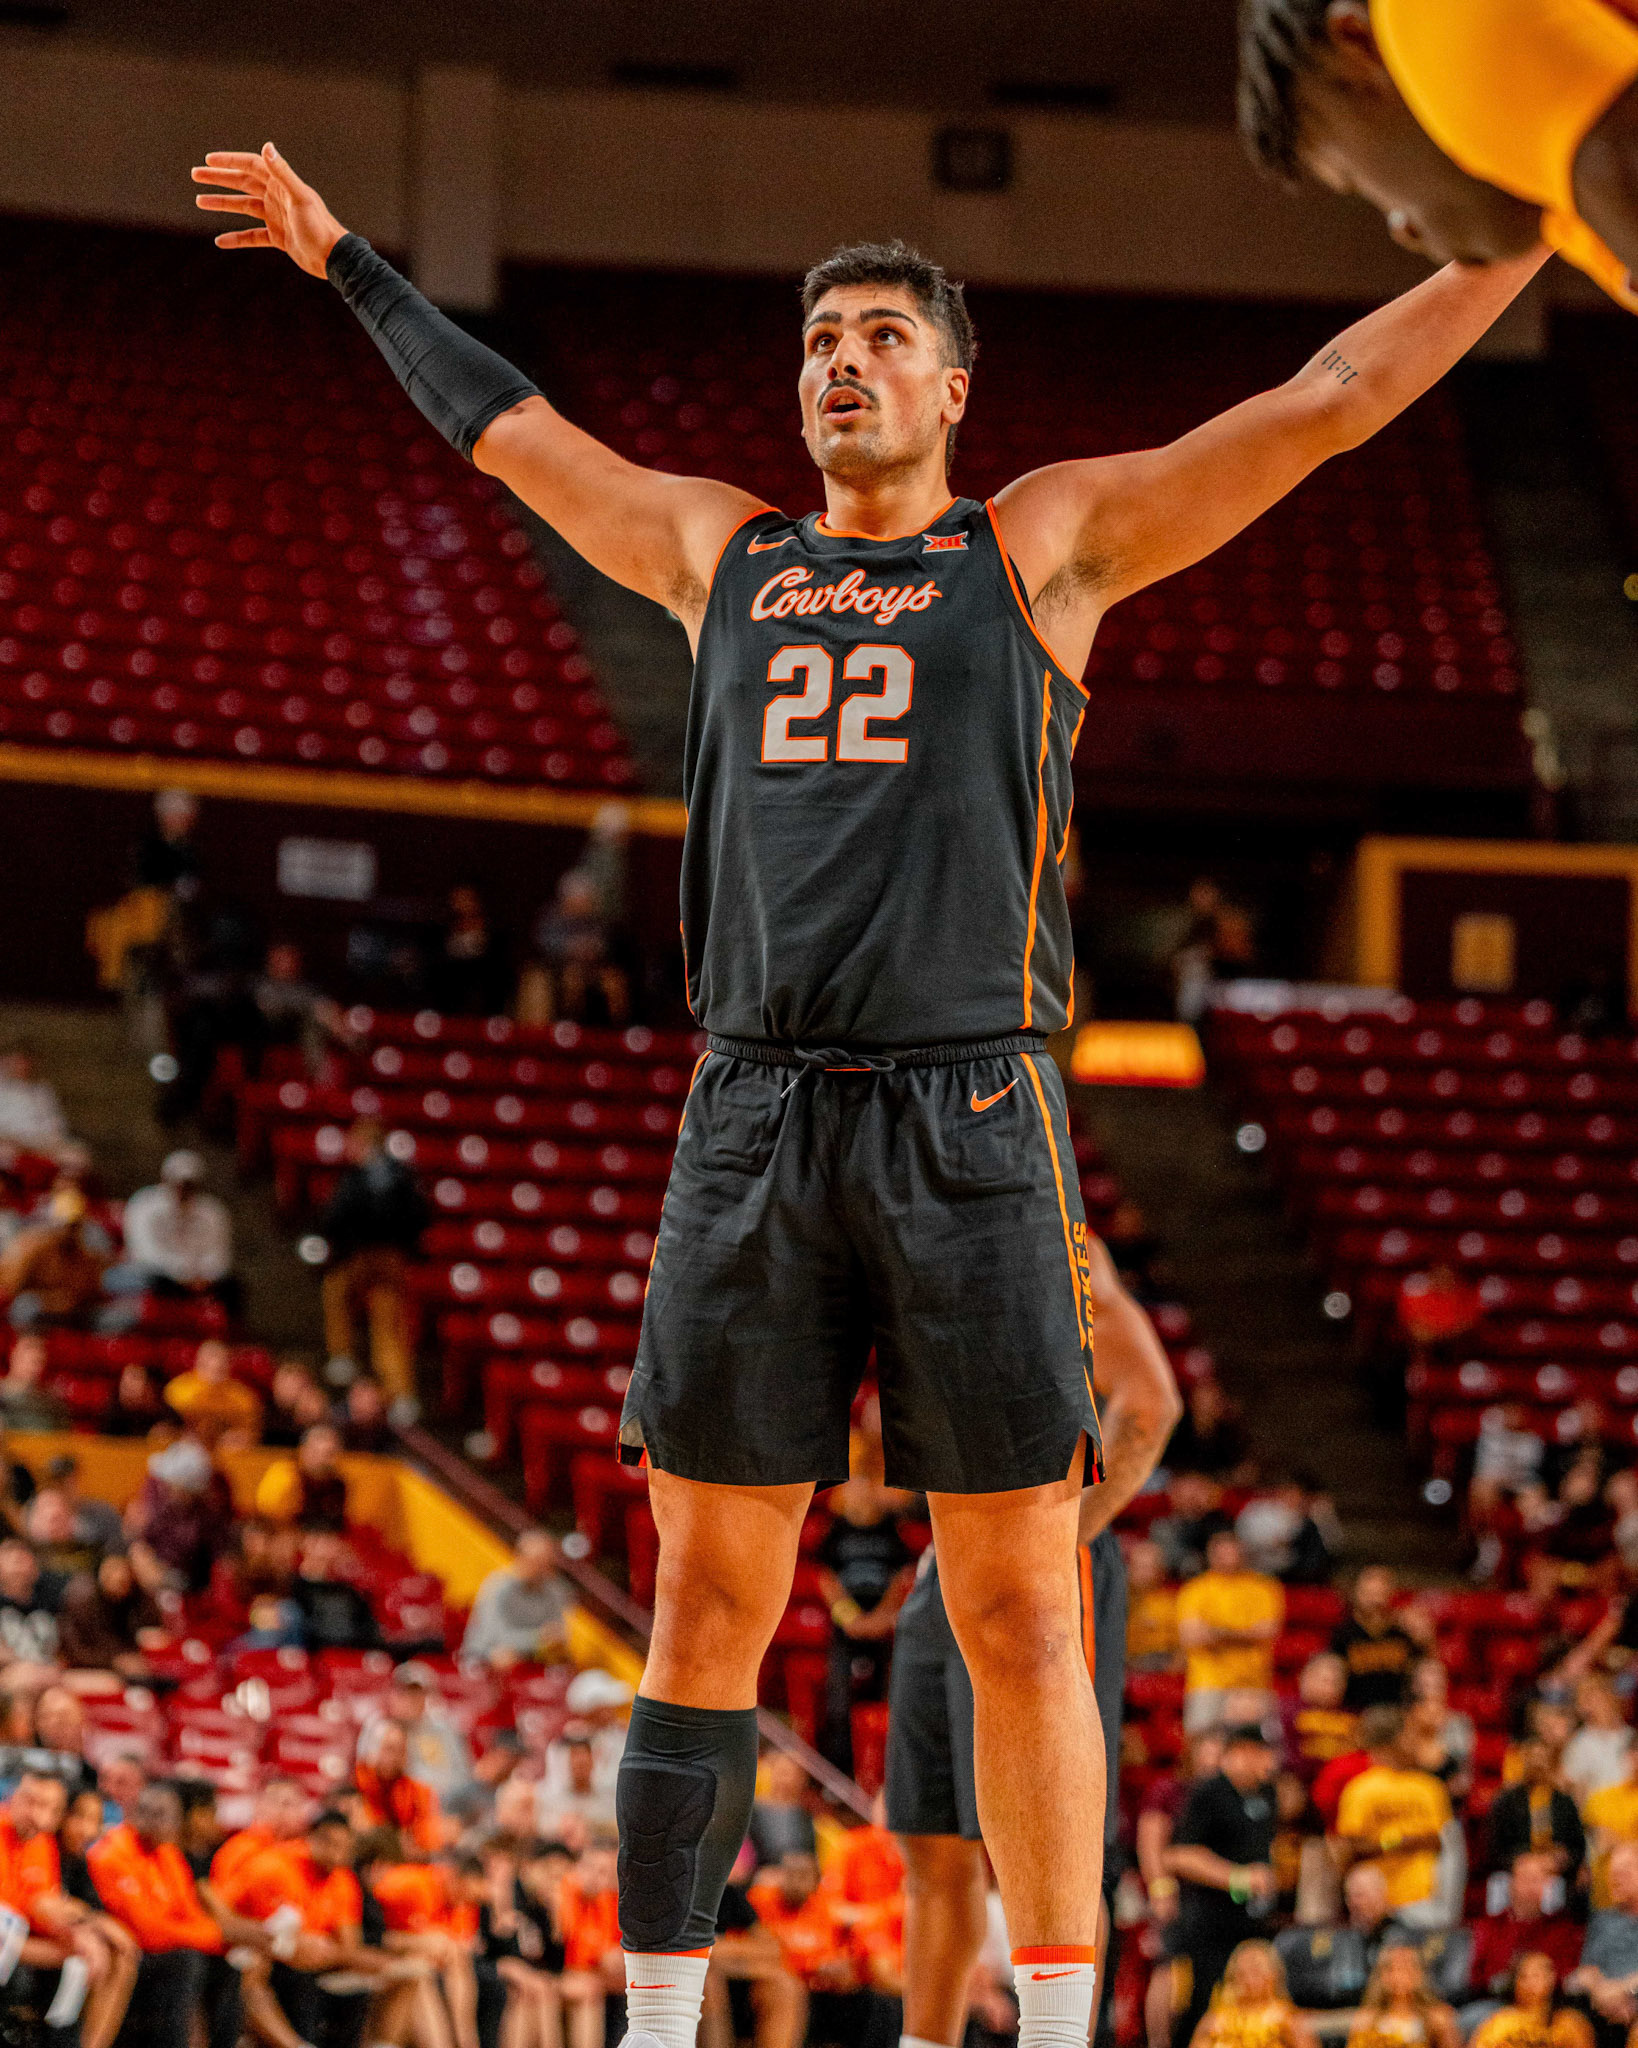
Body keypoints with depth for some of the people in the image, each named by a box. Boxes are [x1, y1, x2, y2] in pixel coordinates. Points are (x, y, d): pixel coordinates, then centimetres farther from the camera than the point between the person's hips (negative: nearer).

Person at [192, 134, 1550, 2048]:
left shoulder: (1047, 543, 8)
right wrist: (345, 264, 41)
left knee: (1016, 1609, -3)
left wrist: (1535, 219, 3)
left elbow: (1334, 397, 6)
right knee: (708, 1604, 2)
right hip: (752, 1130, 3)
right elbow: (511, 430, 33)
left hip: (971, 1127, -3)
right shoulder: (722, 551, 18)